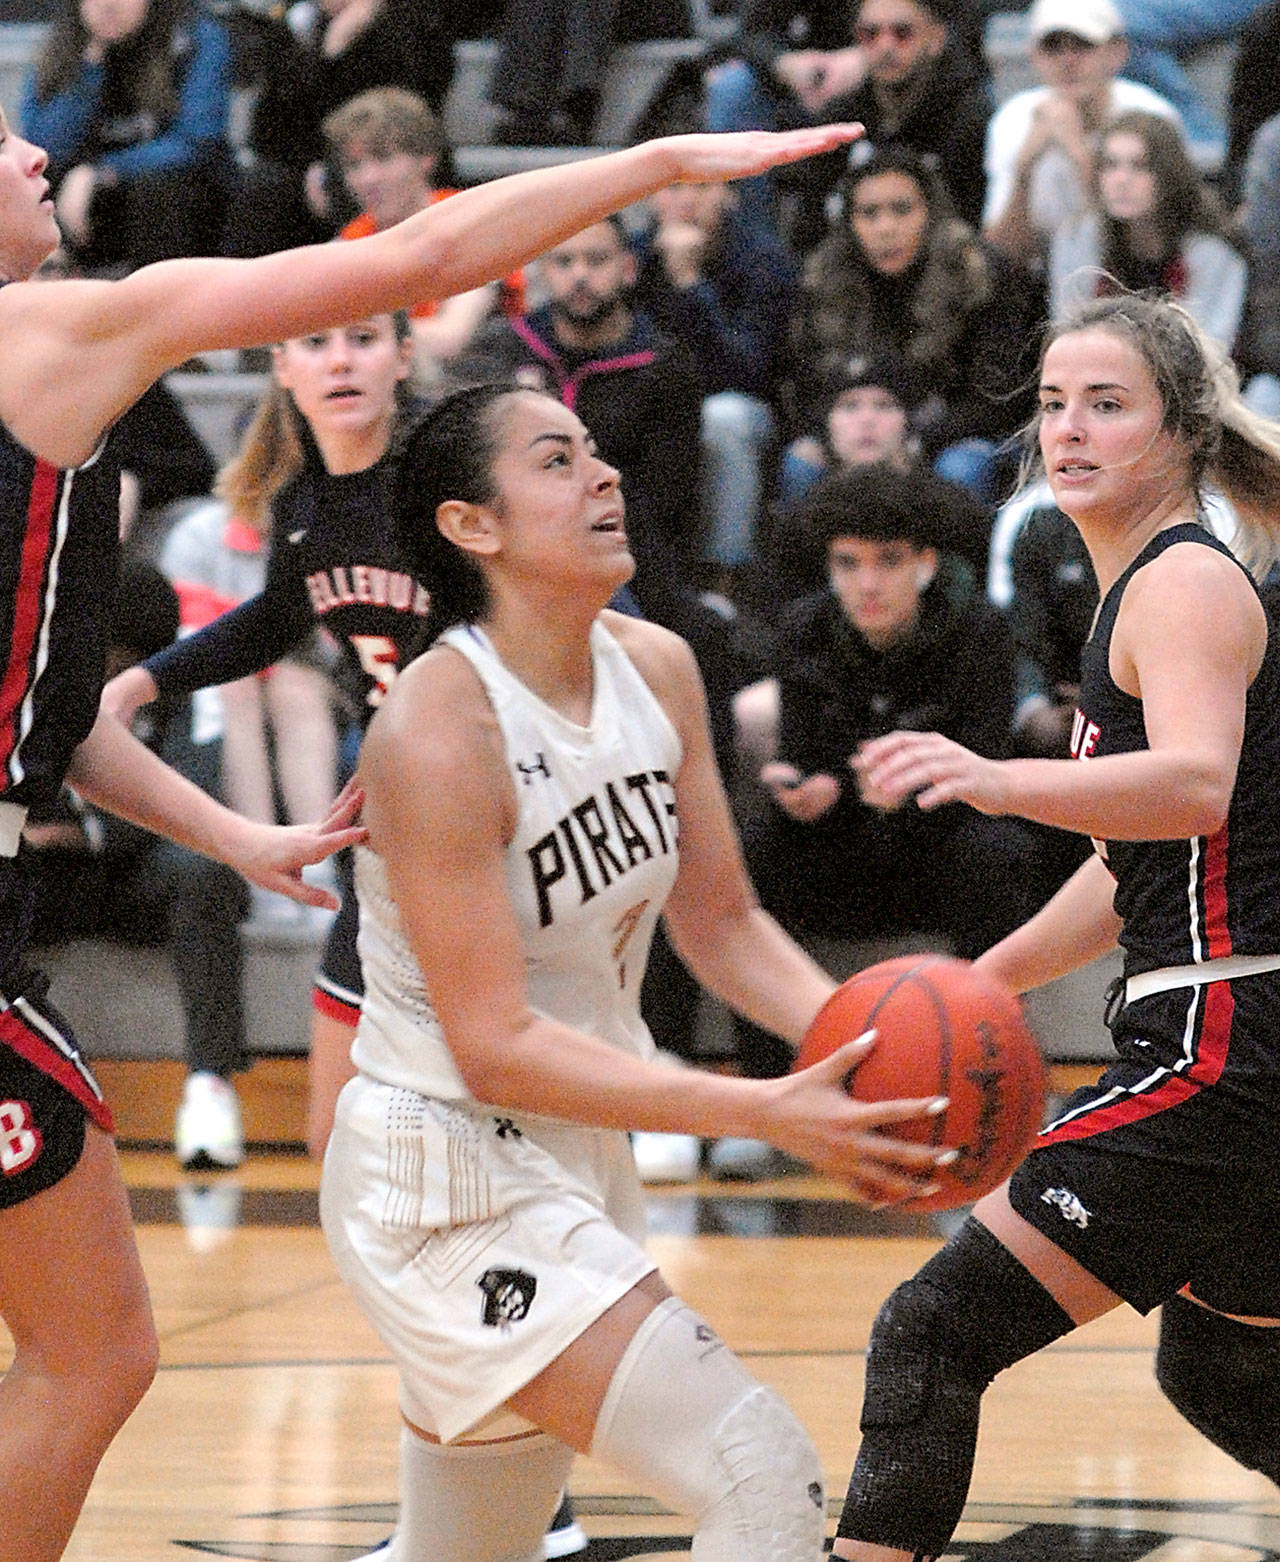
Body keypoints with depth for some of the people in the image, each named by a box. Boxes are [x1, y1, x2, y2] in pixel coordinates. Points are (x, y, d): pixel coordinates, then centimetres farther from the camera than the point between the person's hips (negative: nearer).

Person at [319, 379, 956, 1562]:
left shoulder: (656, 670, 0)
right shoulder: (436, 730, -22)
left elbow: (719, 921, 10)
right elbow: (497, 1050, -25)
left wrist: (853, 1037, -10)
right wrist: (769, 1113, -31)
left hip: (579, 1156, 9)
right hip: (451, 1184, -9)